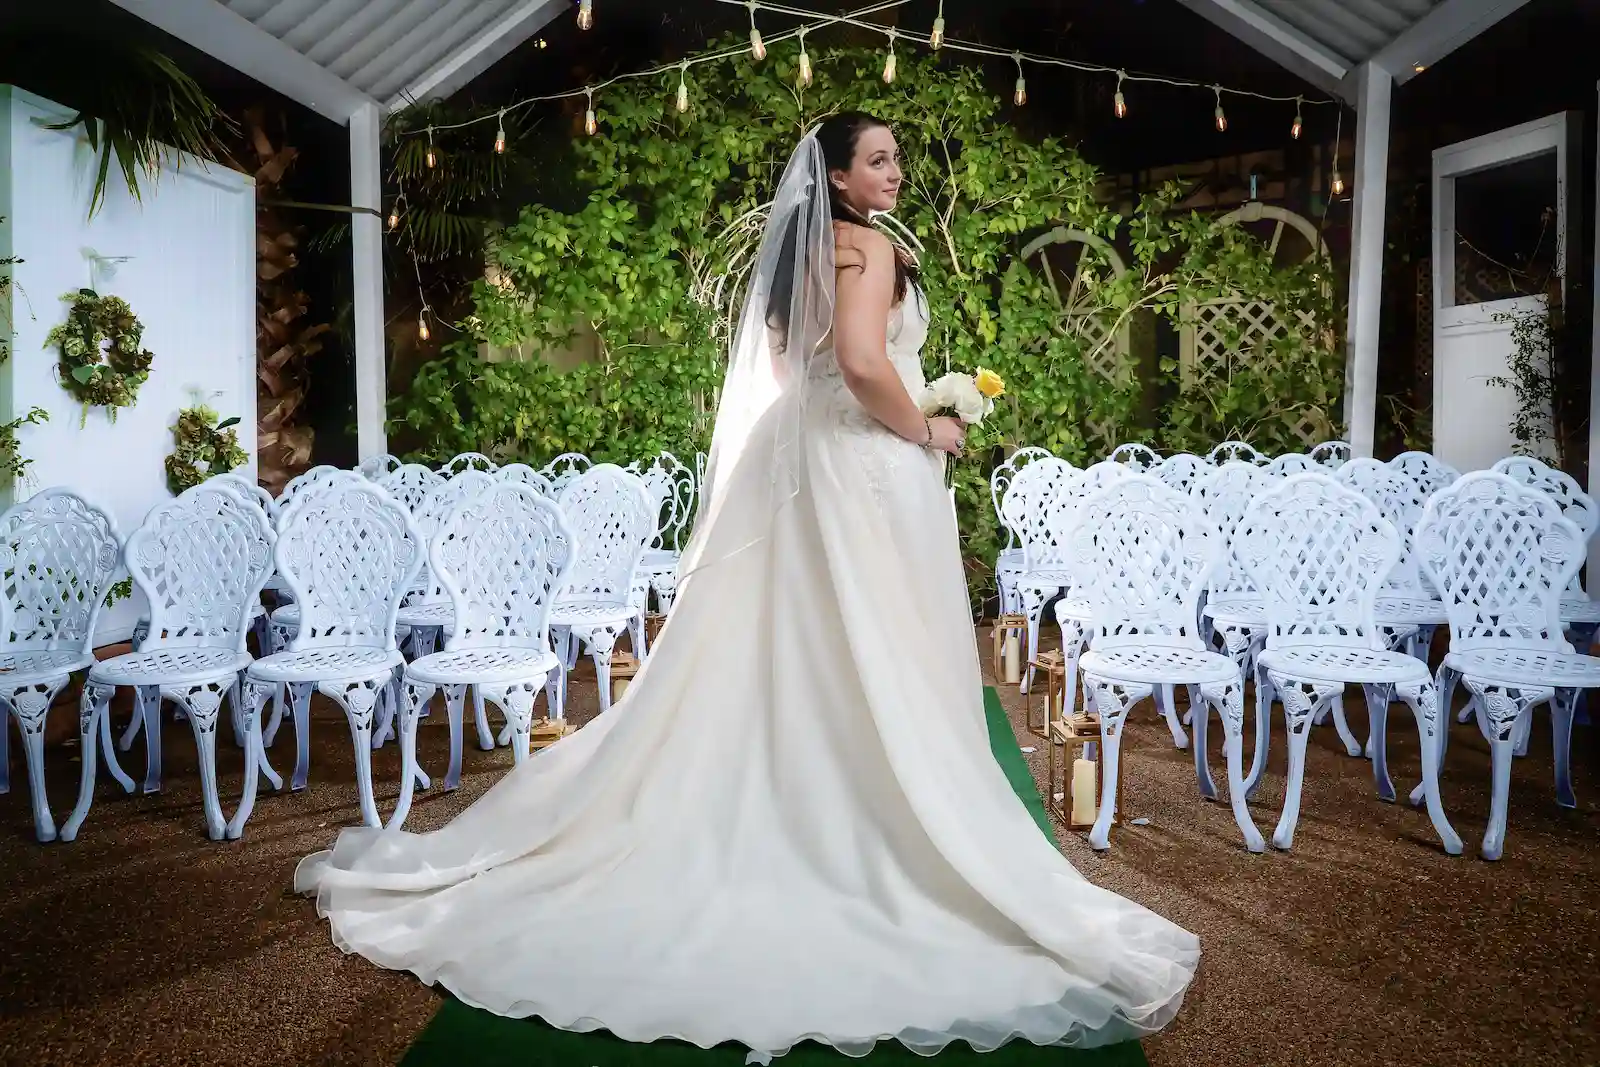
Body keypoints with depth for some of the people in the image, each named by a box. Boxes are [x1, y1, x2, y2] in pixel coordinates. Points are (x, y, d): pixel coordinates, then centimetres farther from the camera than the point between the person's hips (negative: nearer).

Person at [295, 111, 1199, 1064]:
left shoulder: (802, 249, 18)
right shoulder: (868, 245, -9)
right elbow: (862, 361, -26)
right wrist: (927, 432, -11)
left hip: (802, 460, 9)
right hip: (867, 465, -9)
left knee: (789, 666, 13)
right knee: (877, 674, -3)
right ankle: (884, 858, 6)